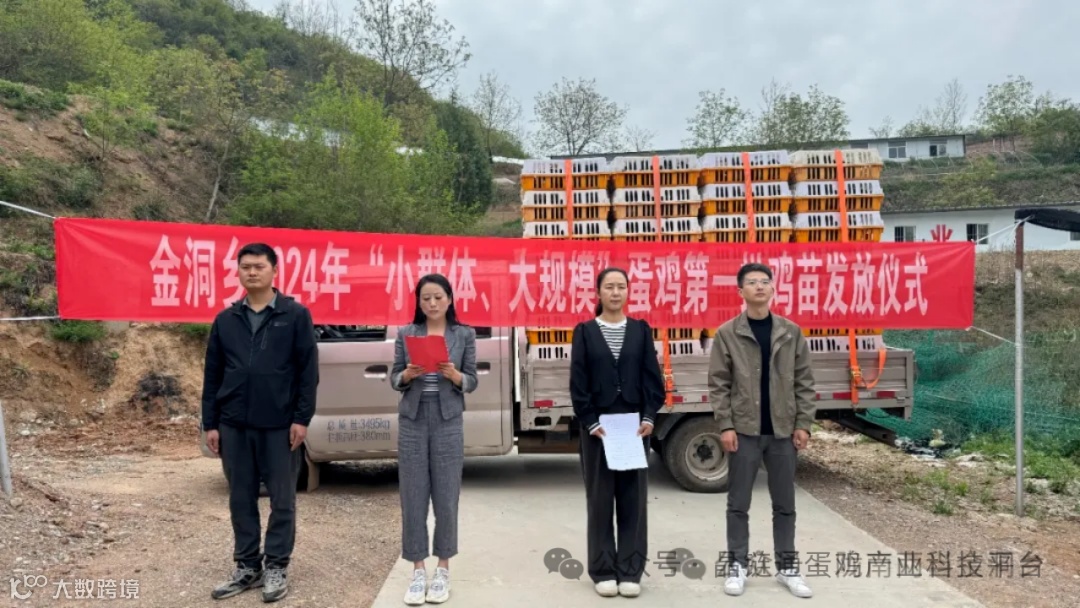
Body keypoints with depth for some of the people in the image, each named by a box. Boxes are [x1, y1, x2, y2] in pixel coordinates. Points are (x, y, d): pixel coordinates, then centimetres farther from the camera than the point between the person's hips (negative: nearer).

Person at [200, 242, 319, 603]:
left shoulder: (295, 315, -2)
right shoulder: (225, 320, 9)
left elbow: (308, 370, -4)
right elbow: (212, 375, 10)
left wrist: (302, 418, -10)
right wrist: (210, 423, 6)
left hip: (279, 425, -4)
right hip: (234, 425, 4)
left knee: (282, 499, 5)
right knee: (241, 499, 11)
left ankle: (276, 568, 18)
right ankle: (247, 567, 24)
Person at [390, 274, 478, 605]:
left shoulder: (465, 334, 3)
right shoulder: (405, 333, 5)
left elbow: (472, 381, 3)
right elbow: (394, 379, 6)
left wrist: (454, 375, -17)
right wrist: (407, 374, -15)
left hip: (448, 422, -1)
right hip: (412, 421, 1)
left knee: (446, 495, 2)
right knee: (413, 495, 2)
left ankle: (443, 569, 15)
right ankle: (418, 570, 13)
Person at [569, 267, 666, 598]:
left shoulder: (641, 330, 7)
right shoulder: (585, 331, 2)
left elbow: (652, 378, 2)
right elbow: (578, 383, -3)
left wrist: (649, 417, -9)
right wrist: (591, 422, -11)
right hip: (596, 425, -1)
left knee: (633, 497, 6)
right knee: (600, 498, 5)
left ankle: (630, 570, 16)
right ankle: (603, 571, 15)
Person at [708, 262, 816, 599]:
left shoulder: (791, 332, 5)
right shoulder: (727, 334, -2)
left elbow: (804, 382, 5)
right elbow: (719, 384, -4)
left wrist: (803, 424, -2)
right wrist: (726, 425, -10)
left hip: (783, 430, 2)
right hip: (744, 430, -2)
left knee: (784, 504, 12)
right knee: (738, 504, 6)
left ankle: (787, 566, 25)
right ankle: (737, 565, 19)